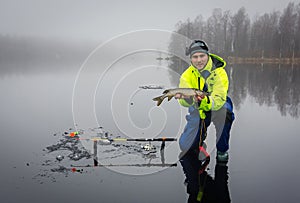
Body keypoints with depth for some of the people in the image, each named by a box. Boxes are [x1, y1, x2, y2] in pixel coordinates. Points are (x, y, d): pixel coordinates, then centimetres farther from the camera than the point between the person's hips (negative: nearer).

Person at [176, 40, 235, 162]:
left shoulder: (219, 73, -24)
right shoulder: (187, 75, -15)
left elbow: (219, 100, -35)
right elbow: (185, 102, -25)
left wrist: (205, 101, -55)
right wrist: (185, 98, -49)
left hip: (217, 106, -2)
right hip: (197, 110, 2)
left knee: (224, 112, -39)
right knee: (185, 147, -5)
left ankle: (222, 150, -13)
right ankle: (201, 135, 31)